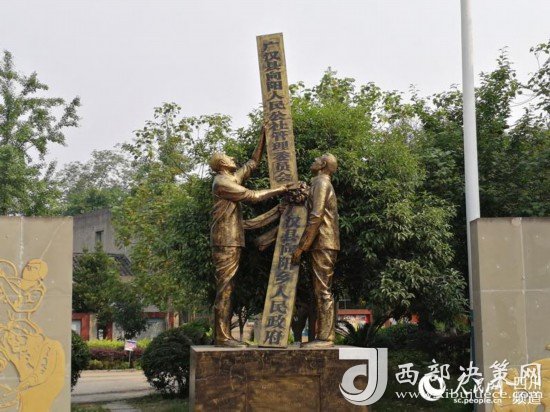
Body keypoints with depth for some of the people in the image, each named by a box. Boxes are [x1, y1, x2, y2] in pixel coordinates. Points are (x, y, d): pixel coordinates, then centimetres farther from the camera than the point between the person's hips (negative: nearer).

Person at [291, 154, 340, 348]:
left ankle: (325, 337, -12)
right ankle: (324, 335, 11)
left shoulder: (321, 183, -8)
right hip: (324, 244, 10)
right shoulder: (322, 184, 24)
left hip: (322, 244, -10)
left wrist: (301, 246, -19)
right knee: (322, 291, 9)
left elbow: (316, 217, -18)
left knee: (323, 290, -11)